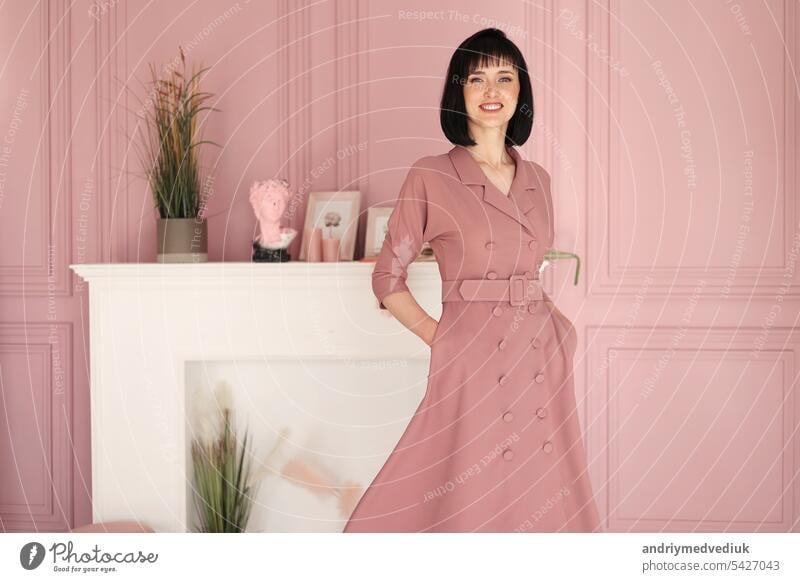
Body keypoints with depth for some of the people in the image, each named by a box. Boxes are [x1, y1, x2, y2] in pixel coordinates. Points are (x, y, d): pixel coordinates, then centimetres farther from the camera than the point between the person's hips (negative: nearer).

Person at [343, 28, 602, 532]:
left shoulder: (537, 179, 12)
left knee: (538, 501, 9)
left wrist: (559, 325, 7)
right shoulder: (430, 177, -2)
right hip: (472, 363, -5)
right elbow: (388, 278, 2)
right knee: (468, 507, -2)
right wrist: (437, 335, -7)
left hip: (542, 362, 5)